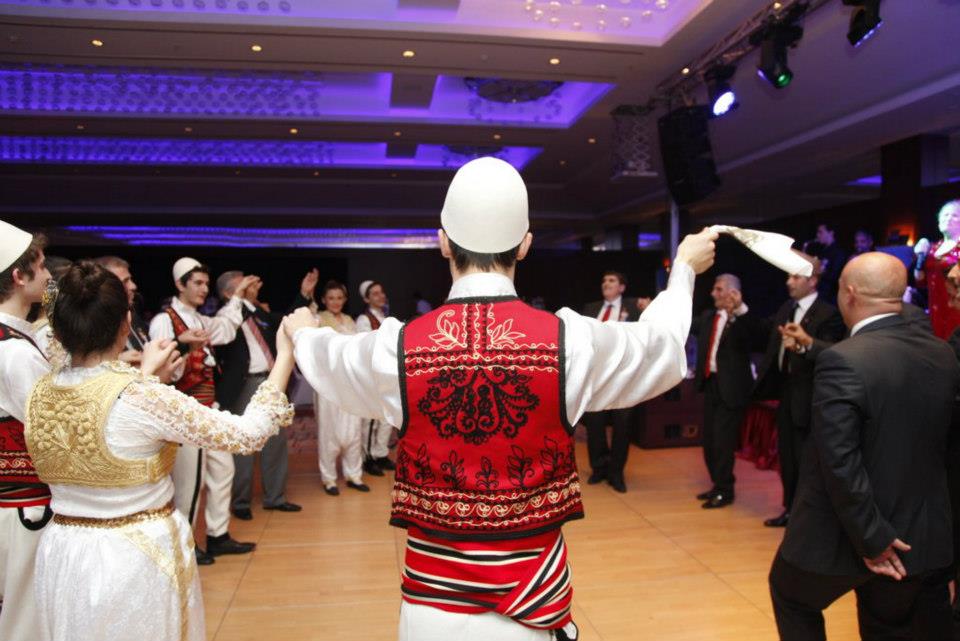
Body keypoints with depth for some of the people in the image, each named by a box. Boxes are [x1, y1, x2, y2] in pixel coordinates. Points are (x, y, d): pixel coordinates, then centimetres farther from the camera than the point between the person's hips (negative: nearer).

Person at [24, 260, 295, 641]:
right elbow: (249, 433, -21)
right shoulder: (142, 398, -25)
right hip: (138, 558, -5)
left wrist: (144, 374, 21)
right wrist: (287, 354, -15)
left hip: (63, 556, 6)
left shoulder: (40, 393, -5)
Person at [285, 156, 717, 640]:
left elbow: (328, 362, 10)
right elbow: (660, 348, 5)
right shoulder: (571, 341, -15)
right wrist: (684, 267, 24)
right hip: (530, 599, 1)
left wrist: (302, 331, 34)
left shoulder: (398, 347, -14)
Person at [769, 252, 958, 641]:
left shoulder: (843, 360, -25)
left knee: (792, 598, 22)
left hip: (845, 534, -6)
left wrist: (870, 538, -17)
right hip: (919, 534, 7)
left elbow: (840, 463, -27)